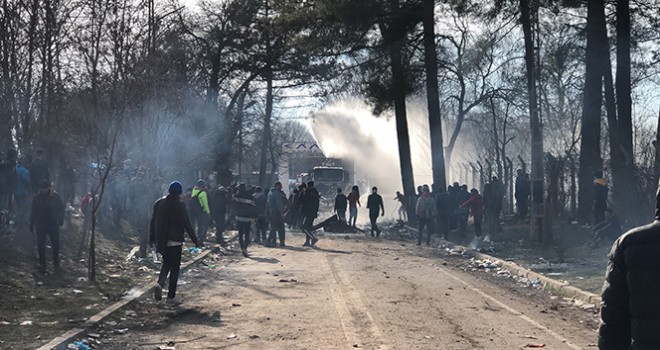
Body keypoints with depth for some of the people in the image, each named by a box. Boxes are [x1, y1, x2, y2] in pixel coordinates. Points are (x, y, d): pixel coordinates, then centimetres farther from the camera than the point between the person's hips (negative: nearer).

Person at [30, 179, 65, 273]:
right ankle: (42, 264, 12)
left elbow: (61, 208, 5)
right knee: (41, 245, 1)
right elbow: (33, 212, 7)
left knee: (56, 244, 0)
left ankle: (56, 264, 16)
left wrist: (60, 220, -5)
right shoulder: (37, 198, 0)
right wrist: (32, 224, 6)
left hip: (53, 224, -1)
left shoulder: (55, 196, -5)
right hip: (41, 225, 1)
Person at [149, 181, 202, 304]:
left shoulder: (158, 203, 4)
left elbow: (153, 221, 11)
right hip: (175, 241, -5)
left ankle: (160, 284, -4)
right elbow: (187, 224, -12)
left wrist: (152, 237, 22)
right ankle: (171, 296, 5)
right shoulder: (179, 205, -12)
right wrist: (195, 240, -6)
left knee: (166, 263, 22)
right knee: (175, 267, 4)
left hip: (161, 241, 5)